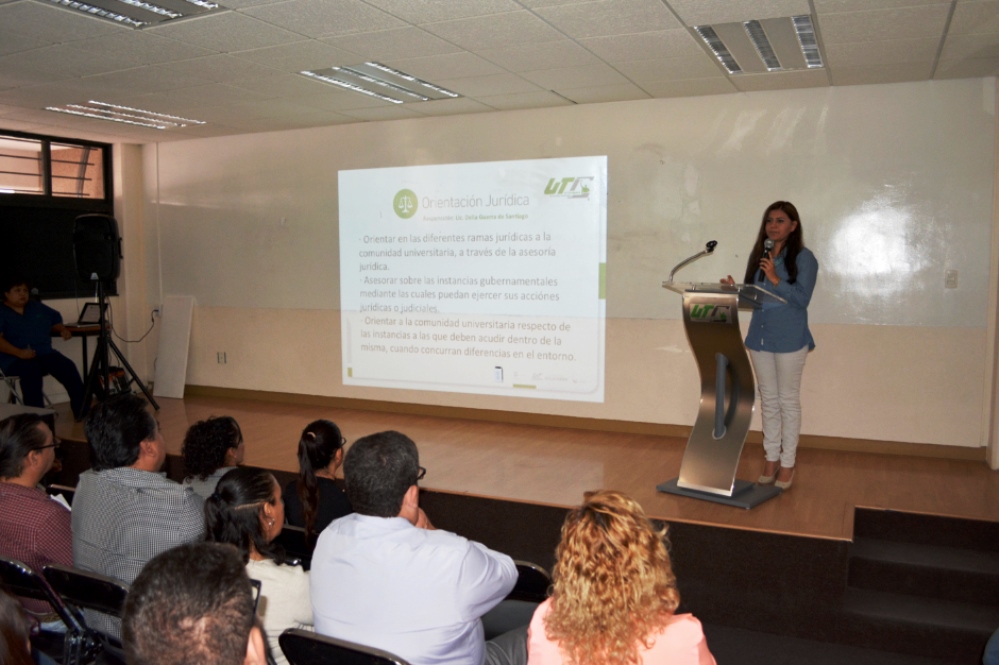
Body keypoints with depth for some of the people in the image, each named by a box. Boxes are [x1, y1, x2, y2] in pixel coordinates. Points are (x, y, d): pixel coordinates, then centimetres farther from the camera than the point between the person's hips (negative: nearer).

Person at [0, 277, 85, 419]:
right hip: (15, 359, -5)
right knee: (31, 370, -40)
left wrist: (63, 330, 7)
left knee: (68, 366, -25)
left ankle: (82, 409, -25)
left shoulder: (38, 307, 22)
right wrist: (18, 352, -26)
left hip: (44, 353, 5)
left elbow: (56, 319, 31)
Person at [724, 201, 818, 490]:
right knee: (768, 400, 12)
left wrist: (775, 279, -22)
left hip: (790, 340, -5)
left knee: (788, 401, 4)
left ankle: (788, 463, 14)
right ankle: (771, 459, 23)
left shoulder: (803, 258, -6)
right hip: (759, 337, 6)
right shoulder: (758, 256, 10)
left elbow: (802, 298, -14)